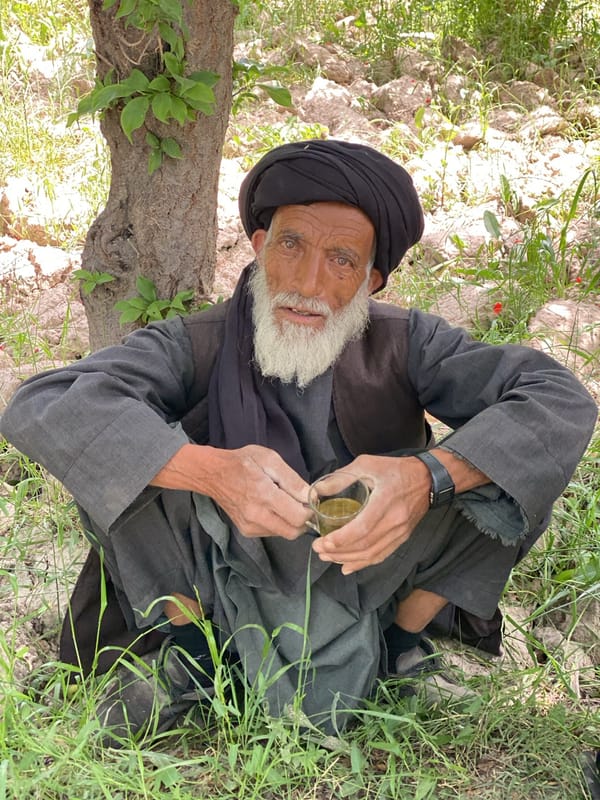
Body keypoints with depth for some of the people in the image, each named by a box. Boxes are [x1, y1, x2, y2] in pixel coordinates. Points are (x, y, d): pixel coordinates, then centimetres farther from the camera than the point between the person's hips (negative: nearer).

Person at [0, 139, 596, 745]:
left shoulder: (404, 344, -15)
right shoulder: (200, 348, -18)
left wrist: (430, 476, -42)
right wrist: (210, 468, -45)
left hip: (372, 578, 1)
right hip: (228, 587, 0)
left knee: (507, 472, -21)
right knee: (116, 448, -24)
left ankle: (404, 643, 5)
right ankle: (189, 650, 1)